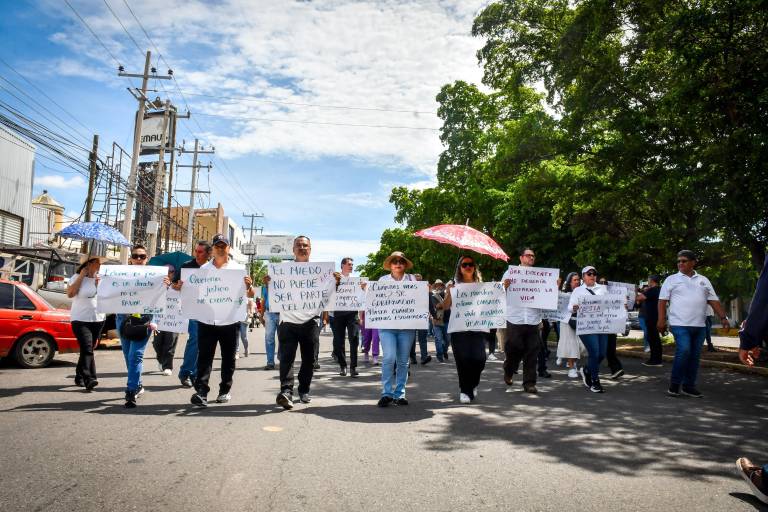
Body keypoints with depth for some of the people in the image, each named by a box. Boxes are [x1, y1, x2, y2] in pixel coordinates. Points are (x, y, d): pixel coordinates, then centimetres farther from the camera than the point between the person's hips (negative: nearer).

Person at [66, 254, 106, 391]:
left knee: (87, 349, 12)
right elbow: (70, 293, -17)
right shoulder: (77, 277, -3)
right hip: (81, 320, -5)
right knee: (87, 349, -17)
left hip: (98, 320, 5)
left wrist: (99, 284, -6)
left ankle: (79, 377, 24)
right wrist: (81, 276, -14)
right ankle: (89, 379, -21)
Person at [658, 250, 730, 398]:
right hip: (680, 324, -4)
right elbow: (662, 301, 0)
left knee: (695, 355, 6)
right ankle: (674, 384, -4)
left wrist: (723, 317, 2)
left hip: (700, 325, 5)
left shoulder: (703, 280, 14)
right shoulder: (671, 279, 3)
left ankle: (689, 386, 16)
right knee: (683, 351, -16)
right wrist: (661, 320, -9)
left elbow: (714, 301, 13)